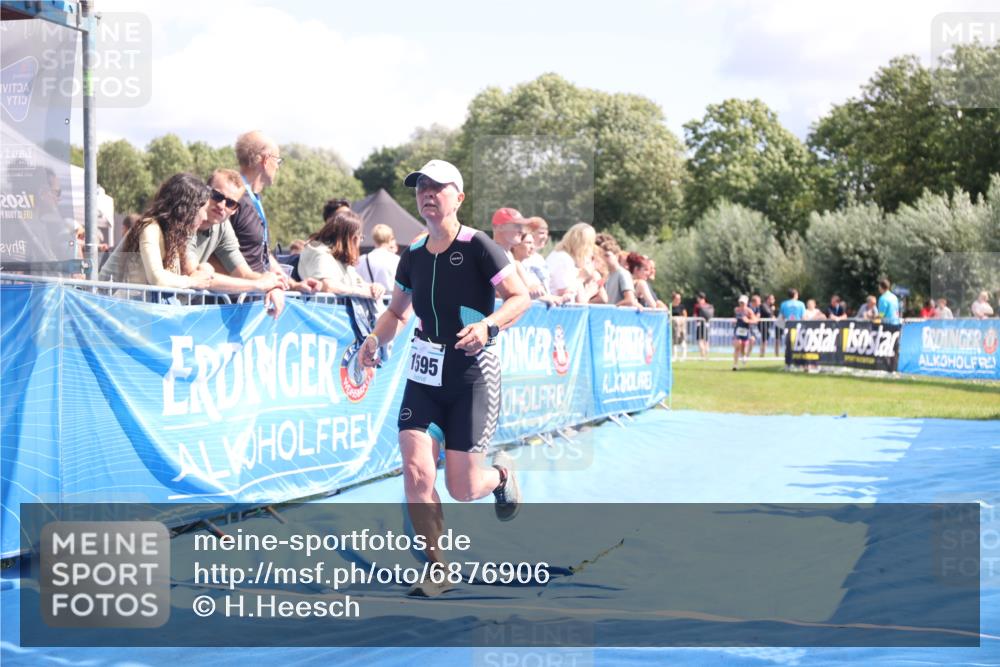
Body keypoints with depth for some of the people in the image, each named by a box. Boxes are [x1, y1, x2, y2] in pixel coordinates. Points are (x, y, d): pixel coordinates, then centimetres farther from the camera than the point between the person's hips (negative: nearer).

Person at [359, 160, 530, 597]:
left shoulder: (477, 246, -10)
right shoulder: (413, 255, 6)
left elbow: (521, 297, -10)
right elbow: (397, 311, 19)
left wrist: (488, 326, -27)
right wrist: (376, 338, 0)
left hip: (472, 377, -4)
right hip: (423, 376, 5)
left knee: (462, 489, -3)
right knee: (416, 470, -12)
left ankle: (500, 473, 35)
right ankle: (437, 570, 2)